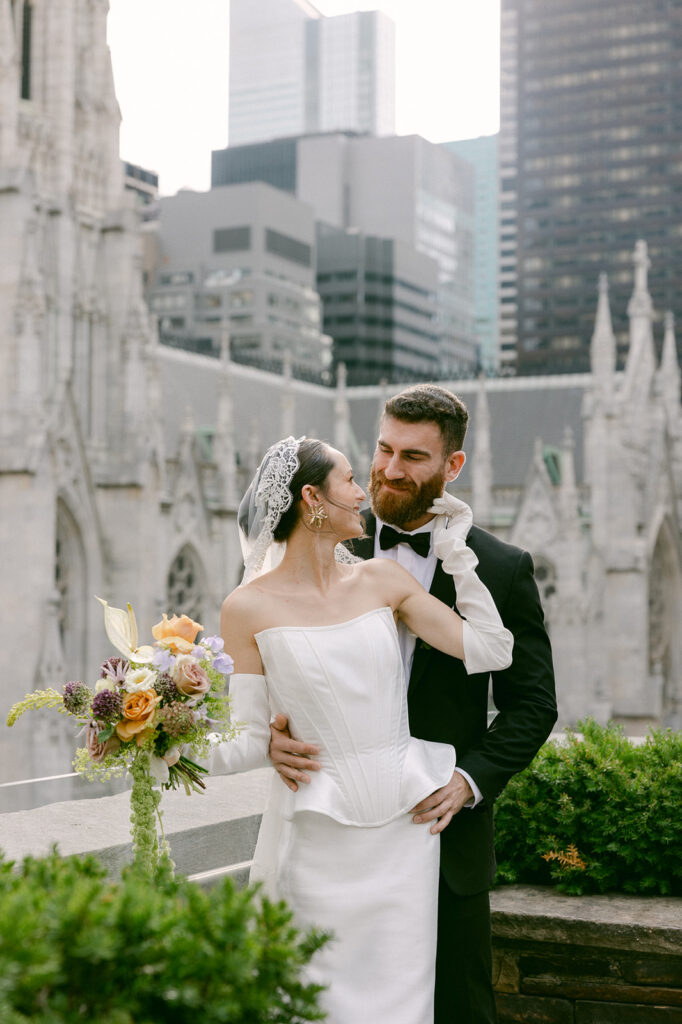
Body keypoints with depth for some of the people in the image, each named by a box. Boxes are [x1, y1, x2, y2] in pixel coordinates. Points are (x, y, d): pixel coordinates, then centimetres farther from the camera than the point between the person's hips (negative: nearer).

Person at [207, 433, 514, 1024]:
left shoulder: (384, 580, 5)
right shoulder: (249, 608, -4)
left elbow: (490, 650, 2)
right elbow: (251, 741, -3)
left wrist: (456, 551, 4)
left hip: (403, 825, 3)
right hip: (318, 834, -3)